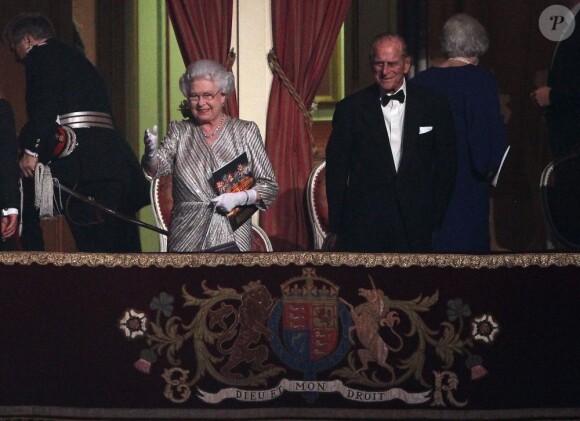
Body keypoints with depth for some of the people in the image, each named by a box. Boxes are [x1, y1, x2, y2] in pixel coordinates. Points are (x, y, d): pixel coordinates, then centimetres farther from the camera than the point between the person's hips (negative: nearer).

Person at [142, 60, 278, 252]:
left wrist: (240, 198, -13)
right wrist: (151, 152, -29)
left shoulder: (245, 131, 5)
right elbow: (155, 168, -8)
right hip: (187, 238, 1)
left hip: (233, 237, -1)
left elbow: (269, 186, 5)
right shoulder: (179, 131, 9)